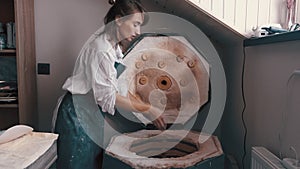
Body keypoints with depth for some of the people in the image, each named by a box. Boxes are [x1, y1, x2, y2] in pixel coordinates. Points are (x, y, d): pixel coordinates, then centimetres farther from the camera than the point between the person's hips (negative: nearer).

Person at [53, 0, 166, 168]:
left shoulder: (115, 46, 5)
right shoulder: (100, 49, -24)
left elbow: (120, 87, 7)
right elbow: (108, 97, -25)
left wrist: (144, 105, -2)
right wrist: (146, 109, -21)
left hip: (94, 113, 9)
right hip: (78, 114, -8)